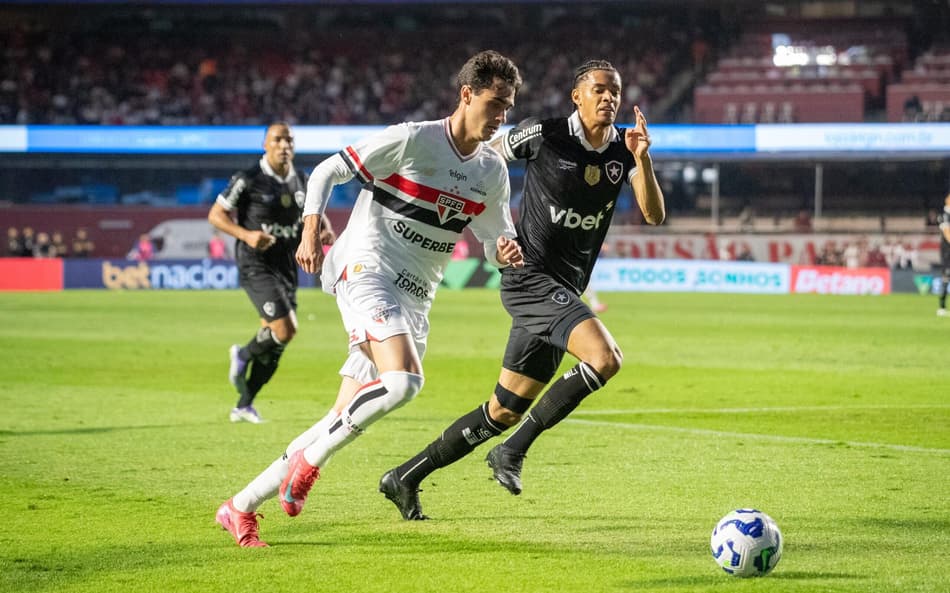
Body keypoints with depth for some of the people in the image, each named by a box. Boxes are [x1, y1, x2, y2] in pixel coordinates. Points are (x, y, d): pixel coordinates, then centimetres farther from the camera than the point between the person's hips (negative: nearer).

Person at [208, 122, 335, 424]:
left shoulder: (301, 182, 8)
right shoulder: (248, 180, -10)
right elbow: (215, 214, -6)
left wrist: (325, 230, 0)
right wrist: (246, 235, -21)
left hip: (287, 268, 6)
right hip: (256, 266, -6)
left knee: (274, 343, 7)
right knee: (285, 330, -21)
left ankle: (244, 405, 22)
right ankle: (243, 355, 11)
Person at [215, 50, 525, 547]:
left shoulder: (492, 171, 10)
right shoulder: (411, 140, -9)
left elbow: (496, 241, 19)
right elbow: (326, 172, -2)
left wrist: (505, 252, -5)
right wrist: (311, 230, -14)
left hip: (414, 298, 7)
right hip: (366, 269, -7)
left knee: (347, 419, 1)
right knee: (403, 379, -31)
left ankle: (242, 507, 9)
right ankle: (310, 459, -12)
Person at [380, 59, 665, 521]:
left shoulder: (624, 148, 5)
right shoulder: (543, 135, -10)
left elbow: (654, 214, -6)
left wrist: (642, 159, -20)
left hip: (563, 292, 7)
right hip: (532, 275, -7)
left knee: (504, 412, 11)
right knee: (604, 357, -27)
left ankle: (406, 478, 23)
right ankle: (512, 451, -16)